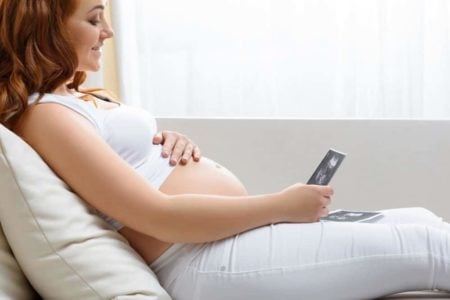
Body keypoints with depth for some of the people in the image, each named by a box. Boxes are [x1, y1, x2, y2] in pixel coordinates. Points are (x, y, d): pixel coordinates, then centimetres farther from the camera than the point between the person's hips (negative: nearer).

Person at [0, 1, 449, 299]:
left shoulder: (78, 98, 17)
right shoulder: (44, 116, -14)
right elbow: (159, 217, -21)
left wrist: (169, 144, 1)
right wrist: (283, 205, -15)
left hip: (238, 229, 10)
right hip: (207, 261, -10)